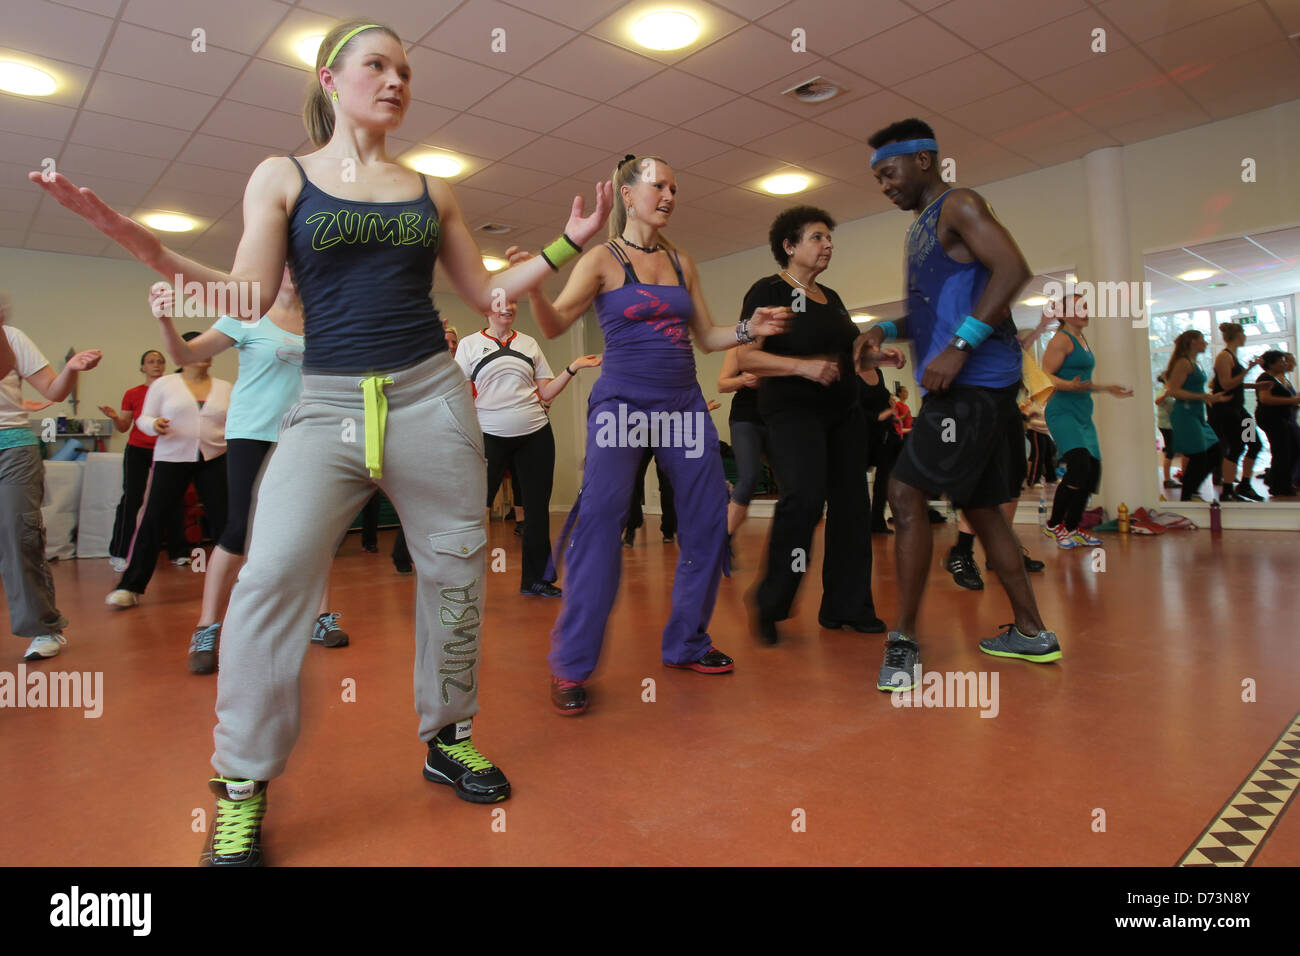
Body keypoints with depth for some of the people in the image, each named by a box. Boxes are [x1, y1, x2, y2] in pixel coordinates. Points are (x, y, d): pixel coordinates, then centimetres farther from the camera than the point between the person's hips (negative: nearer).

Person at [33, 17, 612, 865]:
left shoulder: (430, 190, 14)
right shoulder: (282, 178, 8)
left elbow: (485, 289, 16)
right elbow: (248, 299, 0)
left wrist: (568, 244, 11)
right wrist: (142, 243, -12)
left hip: (432, 396, 3)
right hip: (328, 405, -2)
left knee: (455, 570, 3)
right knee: (270, 578, -13)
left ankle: (449, 738, 24)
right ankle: (242, 790, 4)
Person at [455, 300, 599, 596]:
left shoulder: (529, 344, 13)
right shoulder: (469, 344, 5)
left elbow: (547, 392, 10)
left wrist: (573, 368, 0)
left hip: (536, 434, 3)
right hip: (490, 436, -3)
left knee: (537, 507, 6)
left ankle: (534, 578, 18)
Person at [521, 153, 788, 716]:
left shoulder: (682, 263, 16)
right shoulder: (603, 259, 2)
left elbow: (706, 338, 17)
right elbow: (555, 325, -10)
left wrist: (750, 329, -1)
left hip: (683, 404, 6)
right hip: (623, 402, -5)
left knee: (709, 522, 2)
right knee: (601, 517, -20)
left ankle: (687, 643, 20)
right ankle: (570, 667, -11)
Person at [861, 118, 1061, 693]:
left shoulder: (959, 204, -5)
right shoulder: (922, 228, 23)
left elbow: (1013, 269, -19)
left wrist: (958, 348, -25)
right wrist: (888, 329, 10)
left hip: (974, 382, -10)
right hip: (958, 385, 10)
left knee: (906, 493, -14)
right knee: (979, 505, 13)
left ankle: (904, 640, -6)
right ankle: (1031, 633, 24)